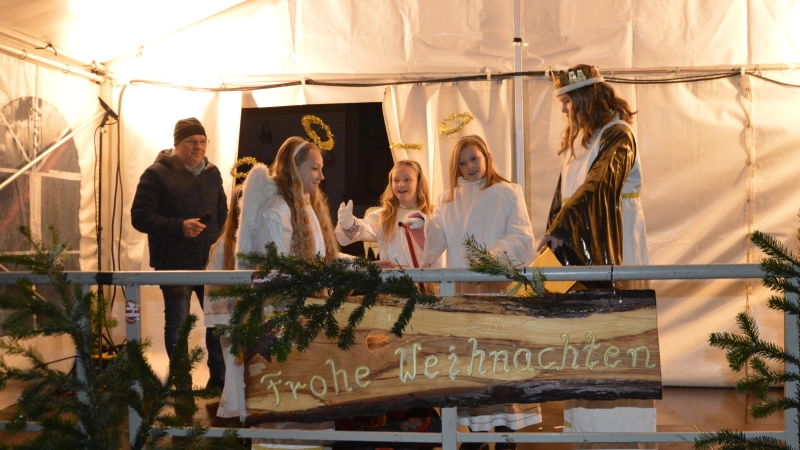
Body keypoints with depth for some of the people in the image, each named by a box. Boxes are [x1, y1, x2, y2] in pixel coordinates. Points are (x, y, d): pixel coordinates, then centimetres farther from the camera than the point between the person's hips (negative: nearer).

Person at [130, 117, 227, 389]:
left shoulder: (212, 174, 11)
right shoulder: (157, 174, -7)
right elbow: (140, 216, -13)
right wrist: (179, 227, -23)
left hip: (210, 262, 5)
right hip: (175, 265, -5)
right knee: (177, 325, 4)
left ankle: (219, 378, 25)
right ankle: (182, 385, 16)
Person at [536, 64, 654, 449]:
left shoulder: (617, 135, -10)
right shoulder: (575, 140, 15)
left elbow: (596, 186, -24)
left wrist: (558, 229, -31)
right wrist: (554, 239, 1)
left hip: (613, 252, -7)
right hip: (579, 252, 7)